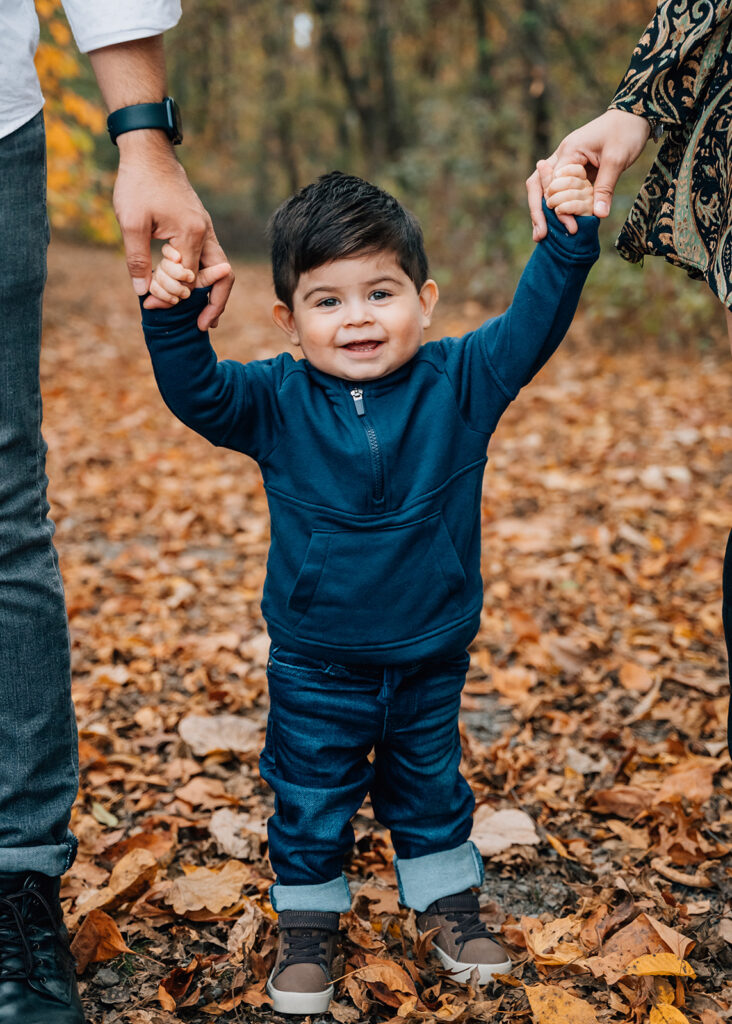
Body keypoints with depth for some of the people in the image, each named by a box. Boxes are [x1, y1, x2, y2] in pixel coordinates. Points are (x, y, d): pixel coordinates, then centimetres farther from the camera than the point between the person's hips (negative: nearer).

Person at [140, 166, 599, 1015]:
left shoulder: (458, 383, -10)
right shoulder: (276, 402, -11)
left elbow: (531, 327, -18)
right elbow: (195, 391, -20)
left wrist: (567, 243, -32)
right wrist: (173, 316, -37)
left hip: (431, 657, 1)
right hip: (315, 665, -1)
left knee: (430, 787, 22)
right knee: (311, 800, 14)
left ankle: (447, 901, 45)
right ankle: (306, 923, 36)